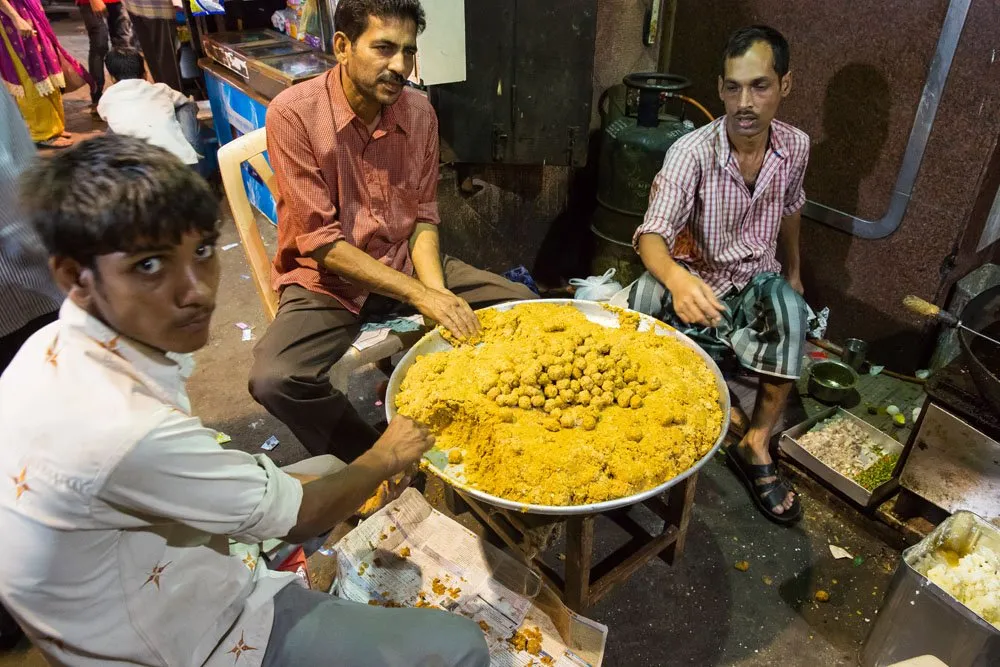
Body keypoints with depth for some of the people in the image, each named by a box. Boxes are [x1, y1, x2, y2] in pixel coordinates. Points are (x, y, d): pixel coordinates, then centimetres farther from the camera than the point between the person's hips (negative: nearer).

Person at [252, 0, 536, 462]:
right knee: (273, 379, -30)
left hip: (406, 264, 5)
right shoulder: (293, 112, -18)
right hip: (326, 279, -4)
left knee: (524, 308, -7)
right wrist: (420, 295, -27)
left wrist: (439, 293, -18)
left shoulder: (419, 111, -3)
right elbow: (320, 241, -20)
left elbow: (423, 218, 1)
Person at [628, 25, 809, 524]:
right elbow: (652, 235, -32)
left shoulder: (795, 147, -4)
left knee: (786, 305, -33)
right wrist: (676, 277, -54)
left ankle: (756, 444, -18)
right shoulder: (691, 152, -20)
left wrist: (793, 269, 28)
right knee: (647, 293, -36)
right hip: (698, 285, -2)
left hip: (756, 284, 3)